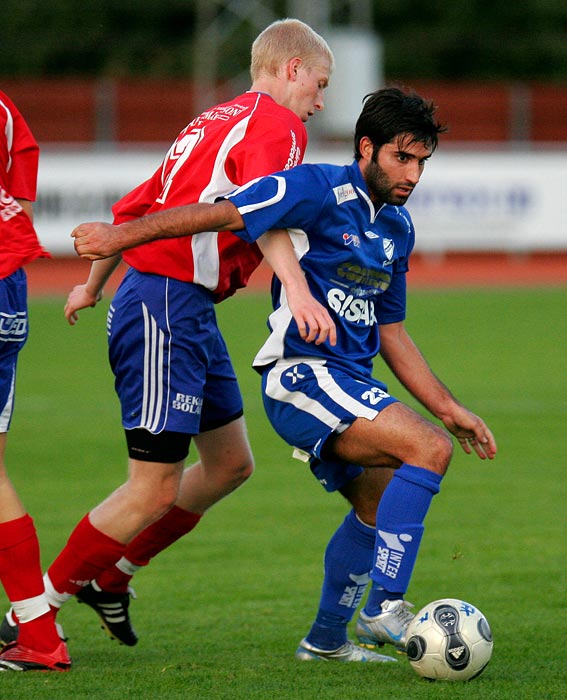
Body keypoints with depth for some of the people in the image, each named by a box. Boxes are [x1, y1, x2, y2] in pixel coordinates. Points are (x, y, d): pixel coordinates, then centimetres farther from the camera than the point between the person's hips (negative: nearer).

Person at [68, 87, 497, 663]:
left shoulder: (396, 227, 14)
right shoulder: (320, 191, -12)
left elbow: (390, 334, 21)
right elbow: (221, 214, -13)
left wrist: (449, 408, 19)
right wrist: (121, 236, -13)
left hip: (348, 384, 10)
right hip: (301, 374, -10)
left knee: (380, 505, 22)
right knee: (429, 449, -24)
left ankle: (326, 639, 36)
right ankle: (384, 606, -25)